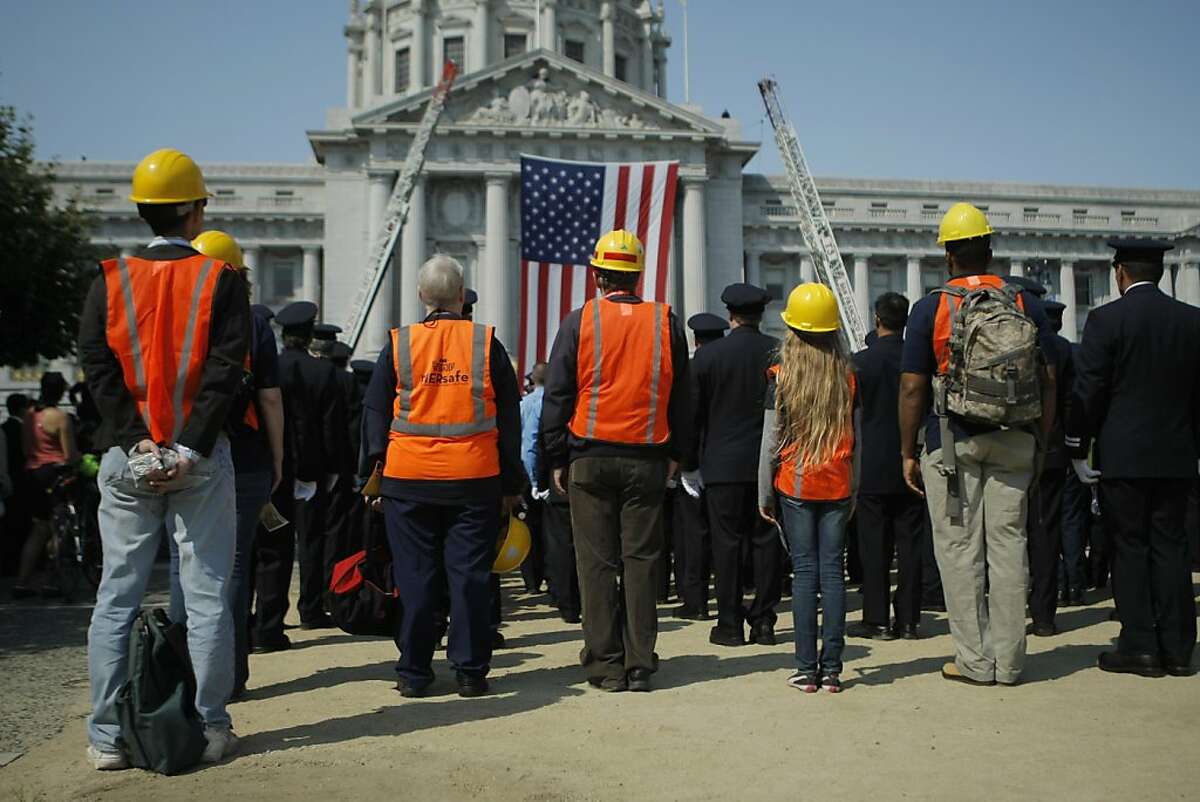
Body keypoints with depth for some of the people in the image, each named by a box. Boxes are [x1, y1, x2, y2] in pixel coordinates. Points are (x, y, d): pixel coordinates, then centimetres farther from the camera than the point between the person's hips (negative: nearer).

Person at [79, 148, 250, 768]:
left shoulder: (110, 280, 5)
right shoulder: (221, 280, -1)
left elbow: (97, 368, -4)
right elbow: (225, 371, -11)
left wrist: (138, 442, -8)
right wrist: (191, 447, -13)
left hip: (127, 459, 2)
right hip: (201, 460, -2)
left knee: (116, 596, 8)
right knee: (207, 596, 5)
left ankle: (108, 737, 11)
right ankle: (210, 729, 9)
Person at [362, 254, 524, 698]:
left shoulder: (398, 345, 2)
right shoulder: (487, 343, 2)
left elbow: (374, 413, 5)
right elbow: (509, 417, 4)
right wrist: (511, 483, 10)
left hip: (408, 479, 0)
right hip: (475, 478, 0)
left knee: (414, 577, 7)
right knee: (470, 575, 5)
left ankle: (414, 673, 12)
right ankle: (471, 672, 9)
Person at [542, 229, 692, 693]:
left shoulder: (579, 322, -3)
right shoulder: (665, 322, 3)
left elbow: (557, 396, -1)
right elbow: (681, 395, 9)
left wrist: (557, 459, 6)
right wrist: (676, 453, 17)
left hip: (590, 458, -2)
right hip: (647, 460, 2)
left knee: (597, 562, 4)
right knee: (641, 559, 7)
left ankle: (605, 665, 7)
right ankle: (639, 664, 10)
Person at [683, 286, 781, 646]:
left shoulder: (707, 355, -4)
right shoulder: (780, 353, 0)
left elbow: (693, 413, -1)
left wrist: (690, 464, 7)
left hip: (723, 465, -2)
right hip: (768, 464, 2)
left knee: (727, 543, 3)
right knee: (766, 542, 8)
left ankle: (730, 624, 7)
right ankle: (764, 620, 12)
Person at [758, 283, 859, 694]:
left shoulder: (780, 376, -5)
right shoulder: (847, 375, 3)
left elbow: (771, 441, -3)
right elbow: (856, 440, 7)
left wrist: (764, 496, 5)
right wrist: (854, 490, 16)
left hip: (794, 486, -2)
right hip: (837, 486, 2)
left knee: (804, 572, 1)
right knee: (833, 571, 4)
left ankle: (807, 670, 3)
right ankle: (831, 669, 6)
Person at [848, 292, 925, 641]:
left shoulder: (861, 361, -9)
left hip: (873, 468, -3)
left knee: (874, 546, 3)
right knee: (909, 543, 7)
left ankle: (877, 620, 7)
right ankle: (908, 619, 11)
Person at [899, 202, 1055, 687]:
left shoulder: (931, 308, -4)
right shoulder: (1026, 305, 5)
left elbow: (912, 388, -5)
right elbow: (1049, 381, 6)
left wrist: (908, 453, 3)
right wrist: (1042, 444, 14)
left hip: (952, 442, -3)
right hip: (1014, 444, 3)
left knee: (960, 548, 3)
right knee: (1008, 543, 8)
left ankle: (975, 661, 7)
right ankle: (1009, 661, 14)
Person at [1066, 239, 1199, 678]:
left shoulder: (1105, 319, -8)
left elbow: (1088, 391, -9)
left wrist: (1078, 449, -1)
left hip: (1122, 456, -4)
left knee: (1129, 547, 2)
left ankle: (1139, 646, 4)